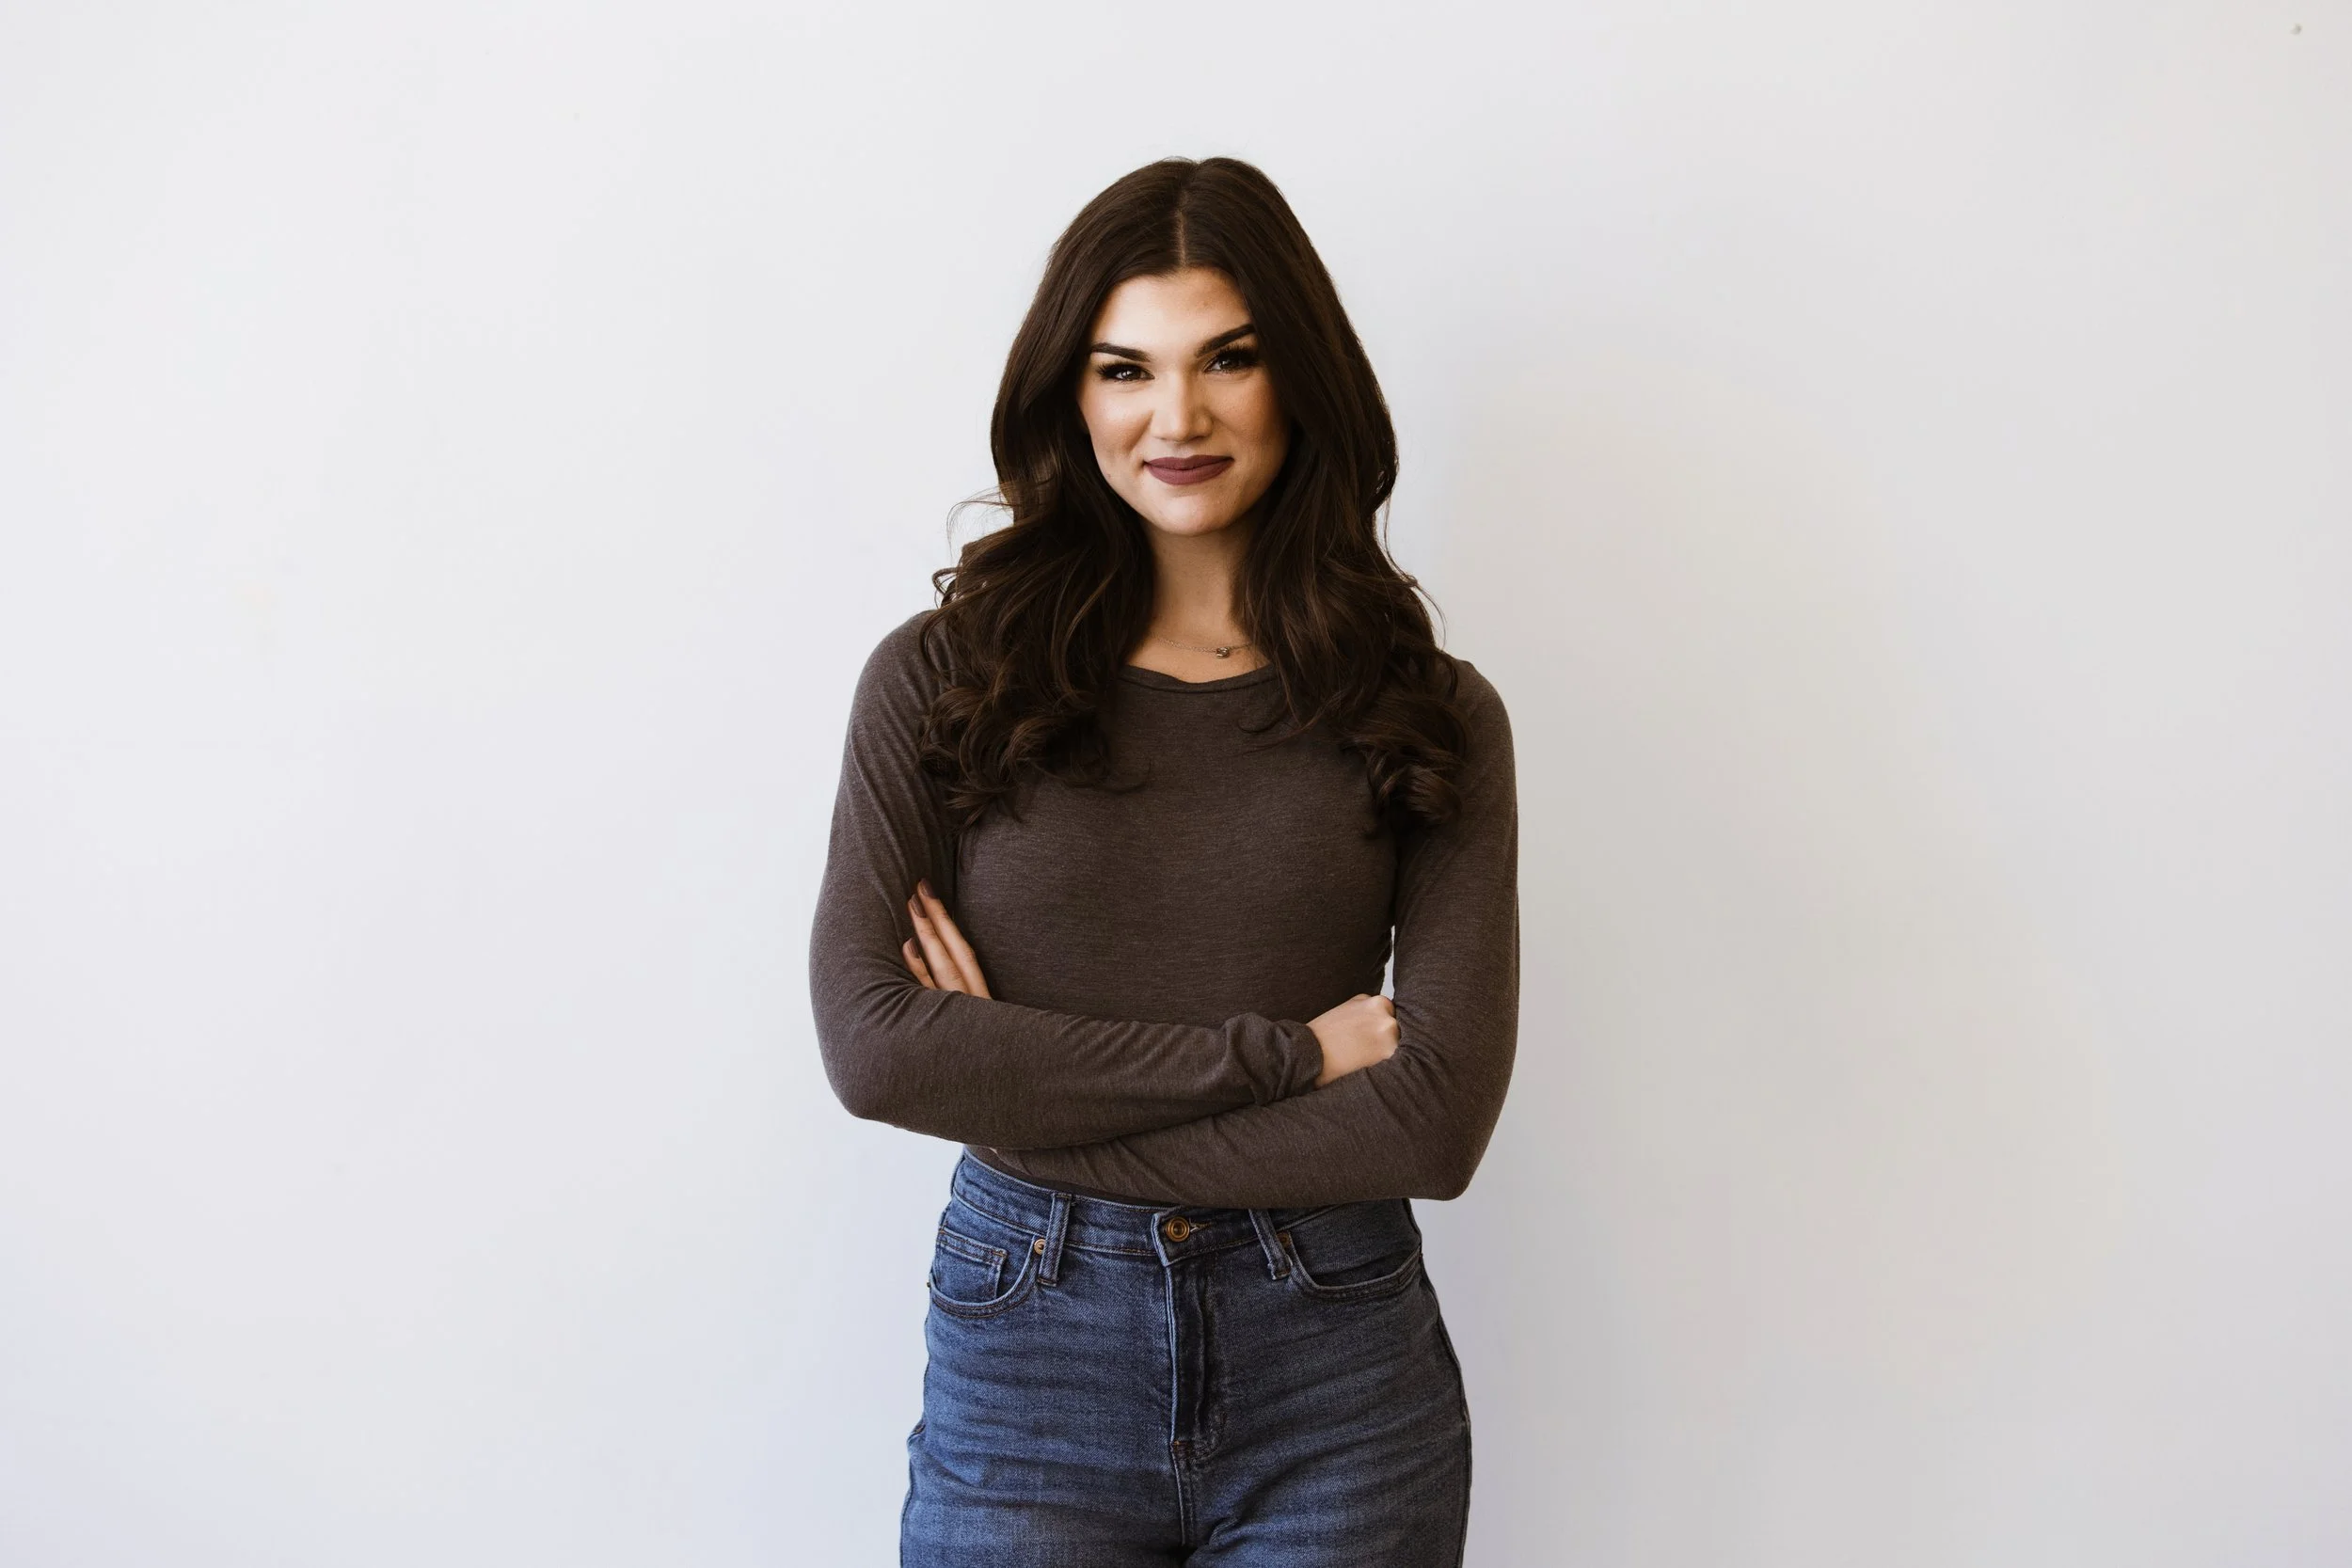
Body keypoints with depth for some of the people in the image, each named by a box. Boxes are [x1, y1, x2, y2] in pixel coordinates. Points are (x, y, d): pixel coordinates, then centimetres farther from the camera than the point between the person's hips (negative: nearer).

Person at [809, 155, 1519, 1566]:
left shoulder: (1433, 717, 0)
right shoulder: (942, 679, -1)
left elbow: (1437, 1117, -9)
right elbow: (872, 1042, -12)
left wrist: (1024, 1099, -12)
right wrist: (1282, 1053, -13)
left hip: (1340, 1392, 1)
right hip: (1026, 1360, 0)